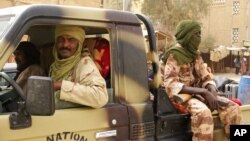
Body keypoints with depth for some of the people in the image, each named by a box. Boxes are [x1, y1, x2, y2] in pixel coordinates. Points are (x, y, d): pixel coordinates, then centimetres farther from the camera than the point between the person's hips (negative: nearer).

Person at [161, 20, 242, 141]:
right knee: (203, 112, -36)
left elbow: (206, 79, 11)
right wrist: (203, 91, -25)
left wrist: (212, 93, -13)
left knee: (233, 107, -10)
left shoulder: (196, 55, 12)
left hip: (198, 94, 7)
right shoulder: (174, 56, -11)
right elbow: (171, 85, -21)